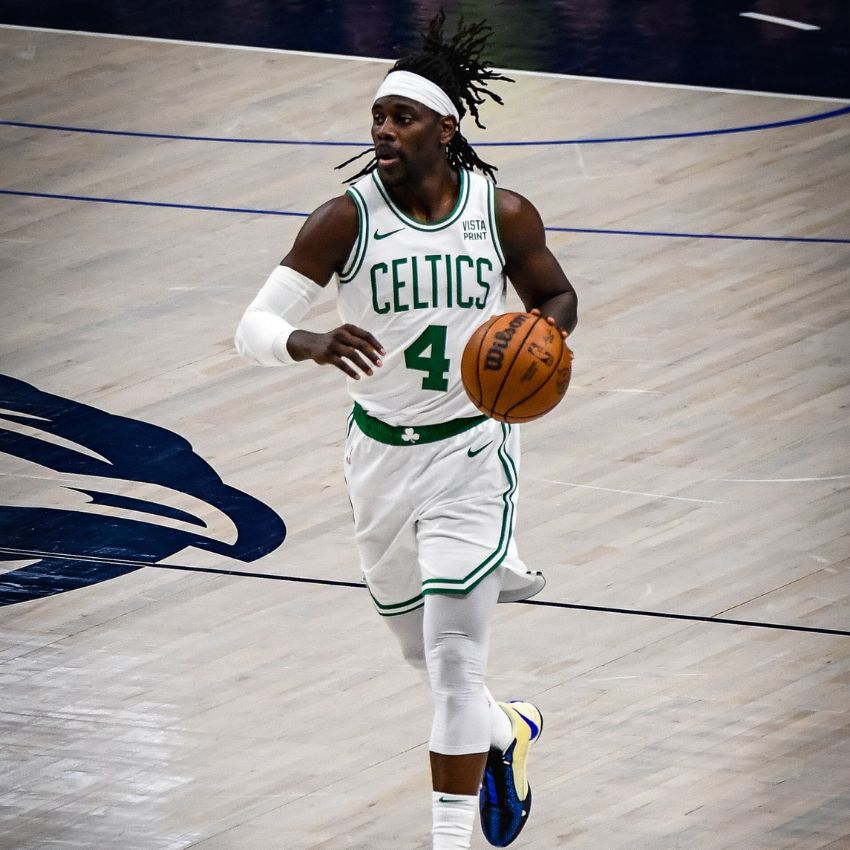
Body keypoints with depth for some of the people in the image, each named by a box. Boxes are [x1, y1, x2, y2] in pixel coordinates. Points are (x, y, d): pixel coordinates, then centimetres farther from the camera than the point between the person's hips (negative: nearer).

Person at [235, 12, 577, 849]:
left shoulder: (504, 214, -10)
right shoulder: (346, 220, -13)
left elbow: (556, 294, 9)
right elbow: (254, 326, -15)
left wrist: (550, 327, -15)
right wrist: (314, 344, -37)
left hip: (473, 451, -2)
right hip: (381, 456, 2)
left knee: (453, 658, -12)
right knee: (426, 654, 18)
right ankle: (505, 731, 50)